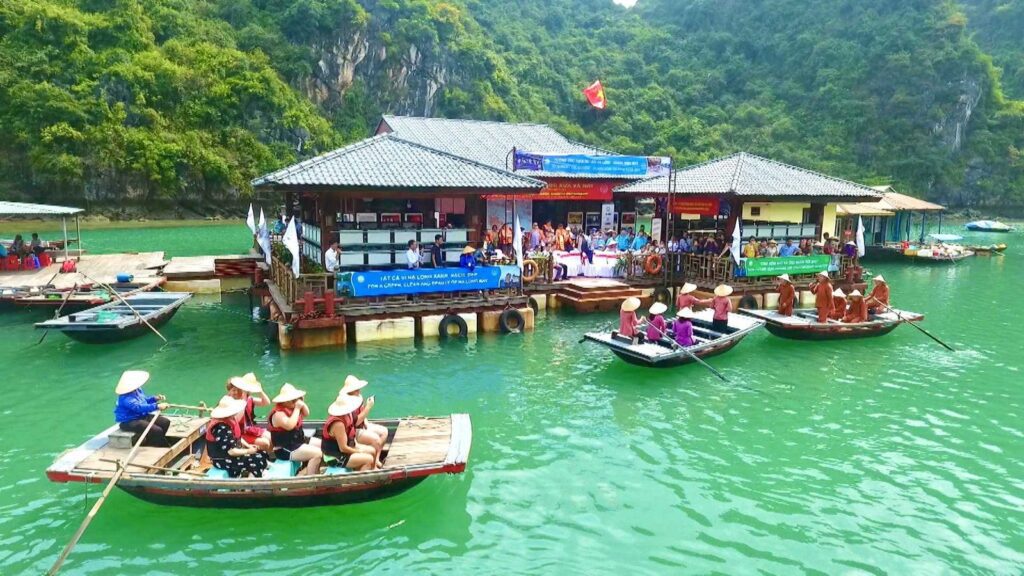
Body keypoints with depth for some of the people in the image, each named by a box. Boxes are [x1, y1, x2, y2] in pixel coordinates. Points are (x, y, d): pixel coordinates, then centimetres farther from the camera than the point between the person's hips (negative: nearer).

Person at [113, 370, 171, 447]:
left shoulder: (137, 390, 2)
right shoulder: (126, 399, -28)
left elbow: (144, 400, 21)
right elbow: (140, 407, -41)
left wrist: (155, 398, 2)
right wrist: (157, 406, -46)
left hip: (142, 416, 10)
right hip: (129, 422, -10)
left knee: (165, 422, 8)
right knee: (157, 431, -25)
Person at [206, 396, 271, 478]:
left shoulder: (230, 421, 2)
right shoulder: (221, 428, -27)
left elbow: (238, 438, 16)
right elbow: (231, 451, -28)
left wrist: (248, 446, 1)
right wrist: (248, 451, -16)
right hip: (223, 460, -10)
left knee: (263, 454, 4)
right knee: (258, 460, -19)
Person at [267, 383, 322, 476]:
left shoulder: (291, 407, 6)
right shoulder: (278, 414, -21)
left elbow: (306, 413, 17)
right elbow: (290, 425, -36)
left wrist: (302, 404, -2)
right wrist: (297, 408, -27)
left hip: (299, 441, 10)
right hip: (285, 449, -10)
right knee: (317, 454, -23)